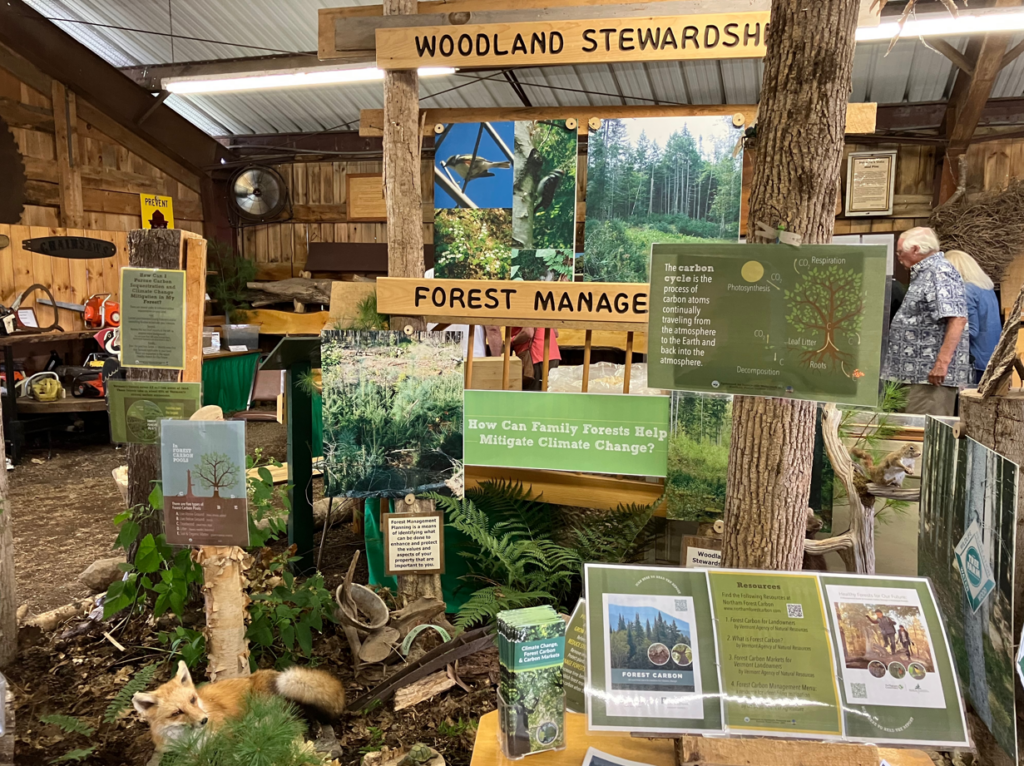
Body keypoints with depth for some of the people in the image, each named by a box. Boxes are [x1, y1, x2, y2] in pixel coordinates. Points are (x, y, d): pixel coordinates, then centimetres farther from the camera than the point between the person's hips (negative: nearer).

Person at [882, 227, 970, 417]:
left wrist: (942, 361, -28)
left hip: (933, 373, -10)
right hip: (920, 372, 10)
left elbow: (957, 319, -23)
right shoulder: (925, 273, 19)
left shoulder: (940, 272, -12)